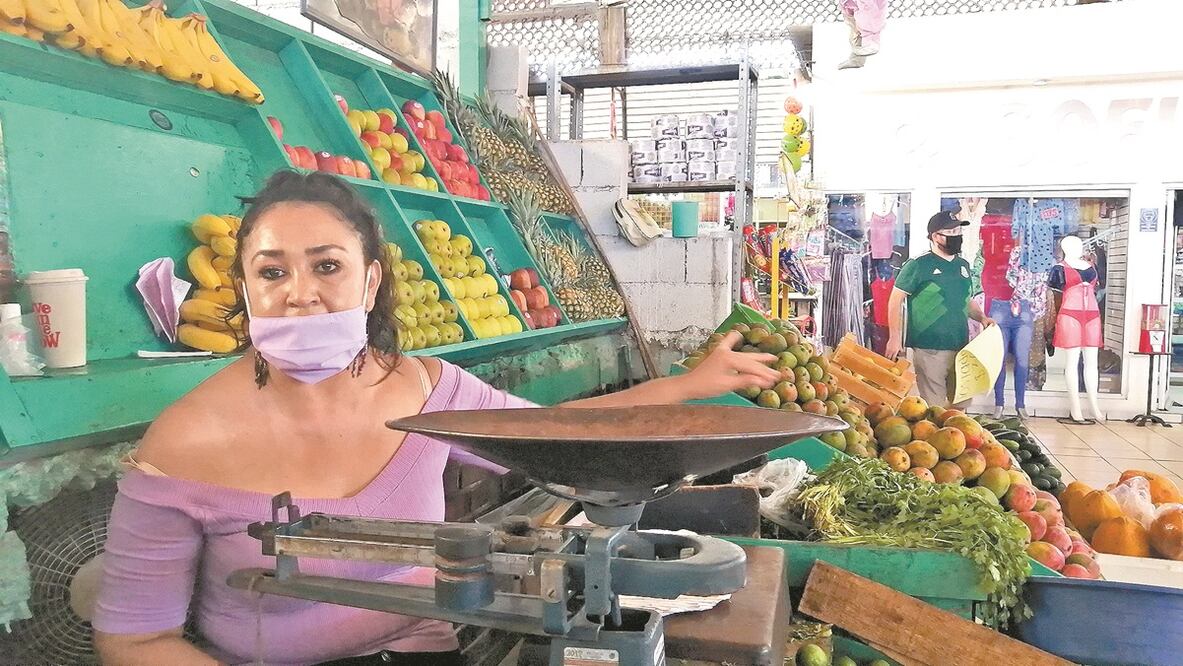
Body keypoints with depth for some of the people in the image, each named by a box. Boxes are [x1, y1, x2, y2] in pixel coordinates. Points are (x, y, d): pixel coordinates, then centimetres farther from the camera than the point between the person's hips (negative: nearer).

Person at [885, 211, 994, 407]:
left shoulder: (963, 265, 13)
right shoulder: (918, 265, -8)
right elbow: (896, 299, -7)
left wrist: (982, 317, 5)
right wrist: (895, 337, -13)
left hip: (961, 347, 7)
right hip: (929, 349, -7)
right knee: (935, 407, -2)